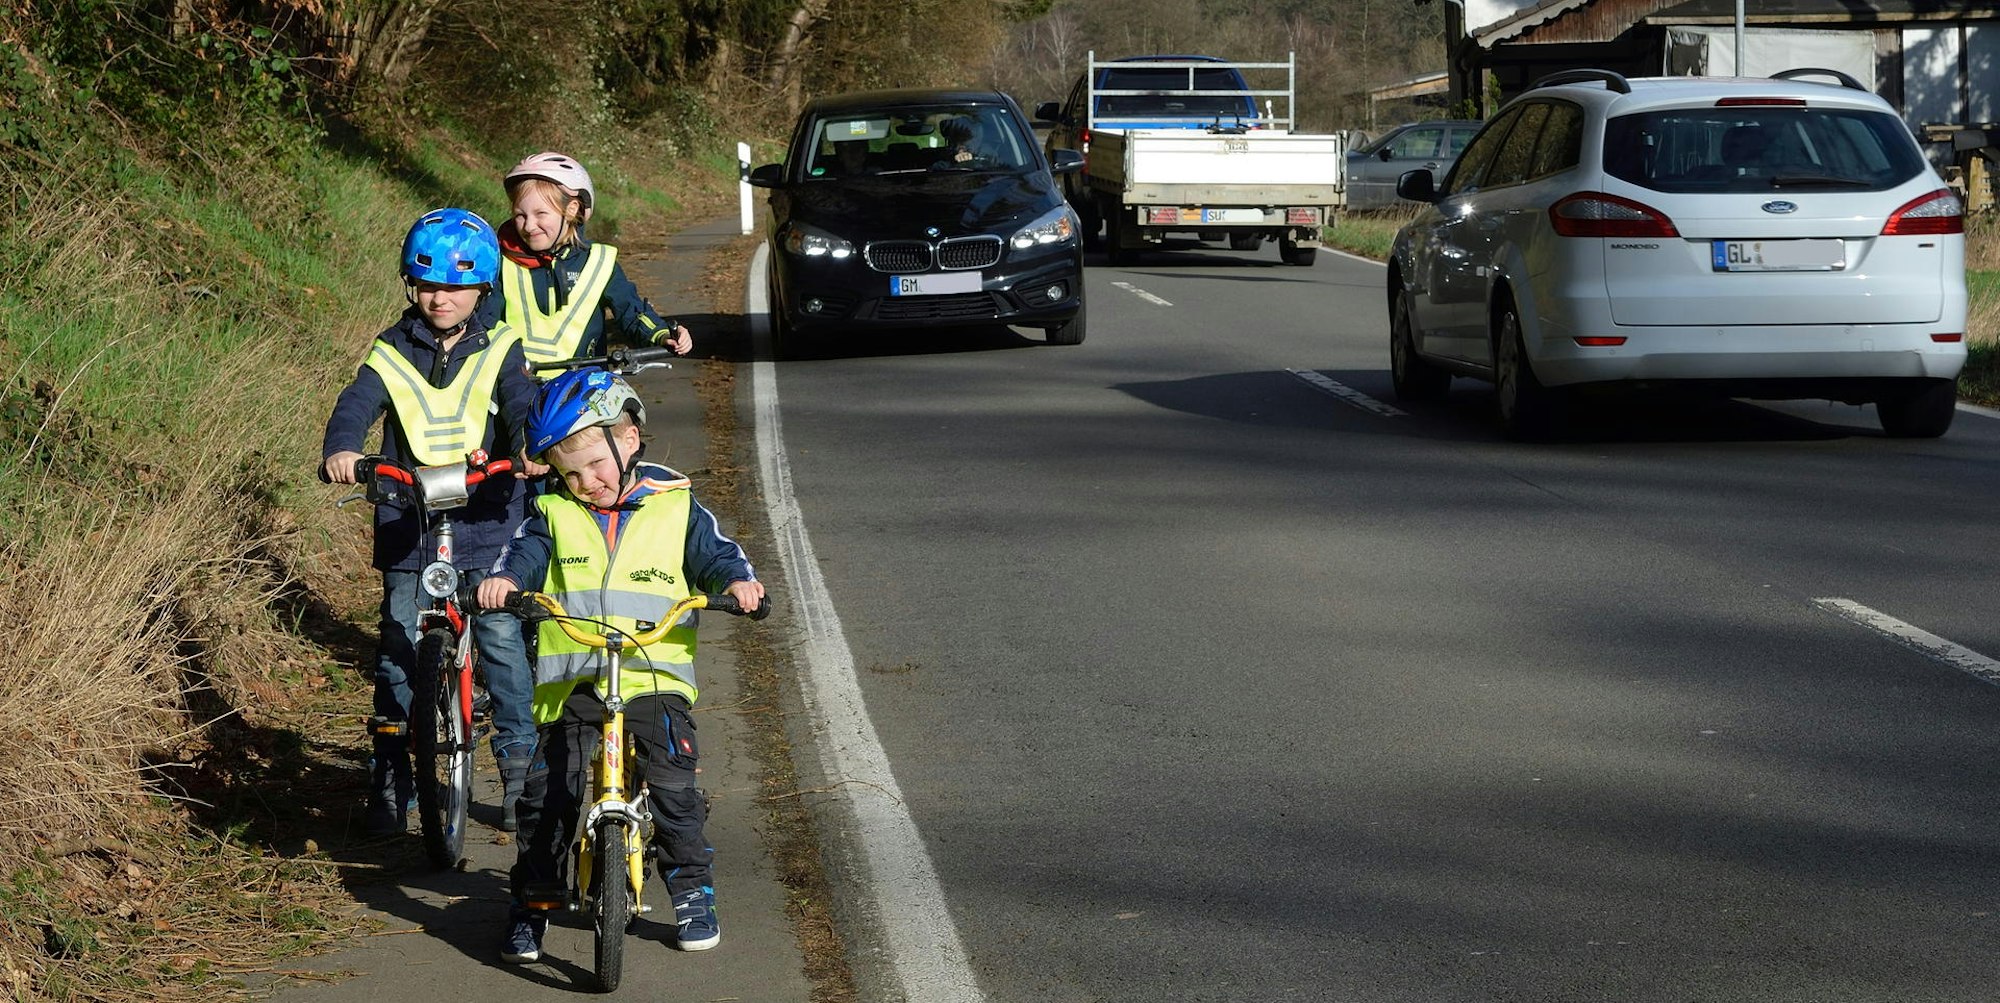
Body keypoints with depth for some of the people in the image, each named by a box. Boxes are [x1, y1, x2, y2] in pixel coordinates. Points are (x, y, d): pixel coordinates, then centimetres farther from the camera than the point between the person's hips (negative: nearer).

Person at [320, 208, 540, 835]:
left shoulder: (498, 354, 4)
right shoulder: (391, 354, 5)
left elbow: (522, 404, -11)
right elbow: (357, 405, -10)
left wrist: (530, 445, -35)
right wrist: (341, 450, -32)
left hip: (486, 524, -1)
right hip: (408, 526, 1)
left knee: (501, 639, -4)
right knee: (399, 647, 3)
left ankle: (521, 765, 9)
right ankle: (391, 775, 13)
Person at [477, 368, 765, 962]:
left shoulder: (675, 508, 6)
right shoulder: (554, 514, 9)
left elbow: (714, 553, 4)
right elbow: (525, 554, -2)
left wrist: (738, 580, -17)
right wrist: (503, 580, -24)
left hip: (656, 676, -1)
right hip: (571, 682, 1)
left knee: (674, 789, -10)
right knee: (547, 797, -4)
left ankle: (692, 893, 9)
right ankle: (531, 905, 11)